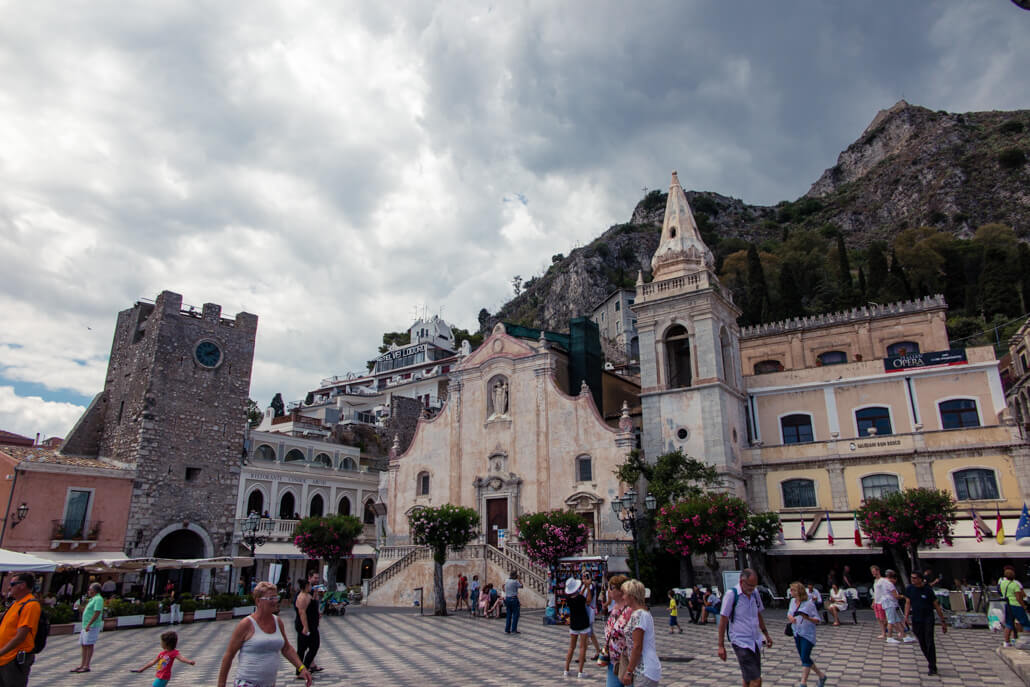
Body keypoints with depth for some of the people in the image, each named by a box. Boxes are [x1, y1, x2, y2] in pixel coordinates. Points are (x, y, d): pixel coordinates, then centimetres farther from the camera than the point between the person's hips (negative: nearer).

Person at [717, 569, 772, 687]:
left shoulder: (755, 593, 6)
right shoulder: (731, 594, -13)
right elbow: (723, 620, -11)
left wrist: (766, 635, 26)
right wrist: (721, 646, -11)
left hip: (755, 641, 7)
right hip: (741, 643, -7)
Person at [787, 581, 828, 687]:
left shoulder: (809, 603, -15)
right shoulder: (793, 601, 3)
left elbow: (817, 620, -12)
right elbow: (789, 614, 12)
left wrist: (808, 618, -31)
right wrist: (790, 618, -12)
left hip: (807, 634, -7)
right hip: (797, 634, 7)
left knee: (805, 658, -8)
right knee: (803, 658, 14)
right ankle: (821, 675, 32)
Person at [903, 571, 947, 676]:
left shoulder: (928, 590, -8)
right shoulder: (909, 589, 2)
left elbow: (936, 606, -1)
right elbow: (908, 603, 3)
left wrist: (943, 621, 1)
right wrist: (906, 615, -12)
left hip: (928, 618, -4)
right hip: (916, 619, 4)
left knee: (929, 642, -10)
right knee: (922, 643, 9)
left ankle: (932, 668, -6)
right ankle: (931, 662, 27)